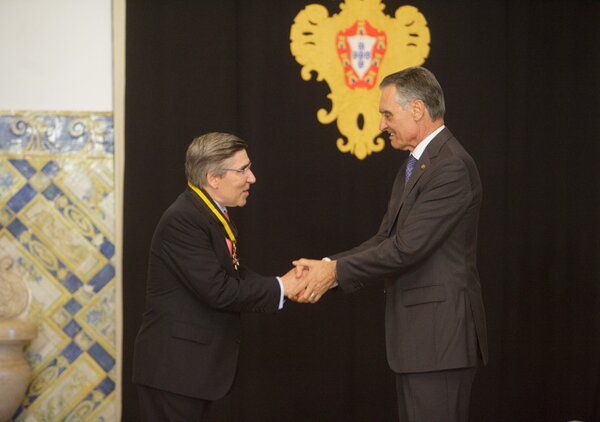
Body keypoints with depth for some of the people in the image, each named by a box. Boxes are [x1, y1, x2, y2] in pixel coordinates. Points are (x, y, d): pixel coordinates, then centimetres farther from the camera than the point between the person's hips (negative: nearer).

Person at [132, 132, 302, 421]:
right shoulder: (182, 220, -19)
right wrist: (280, 288, -15)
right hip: (173, 367, -10)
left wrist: (288, 285, -7)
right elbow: (218, 290, -24)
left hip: (198, 364, 10)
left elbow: (237, 276, 9)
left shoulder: (213, 214, 12)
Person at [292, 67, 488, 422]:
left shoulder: (452, 166, -17)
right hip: (418, 333, 10)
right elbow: (386, 239, 14)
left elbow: (407, 247, -21)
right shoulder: (415, 165, 17)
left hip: (439, 337, -10)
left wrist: (336, 271, -12)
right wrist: (328, 265, 0)